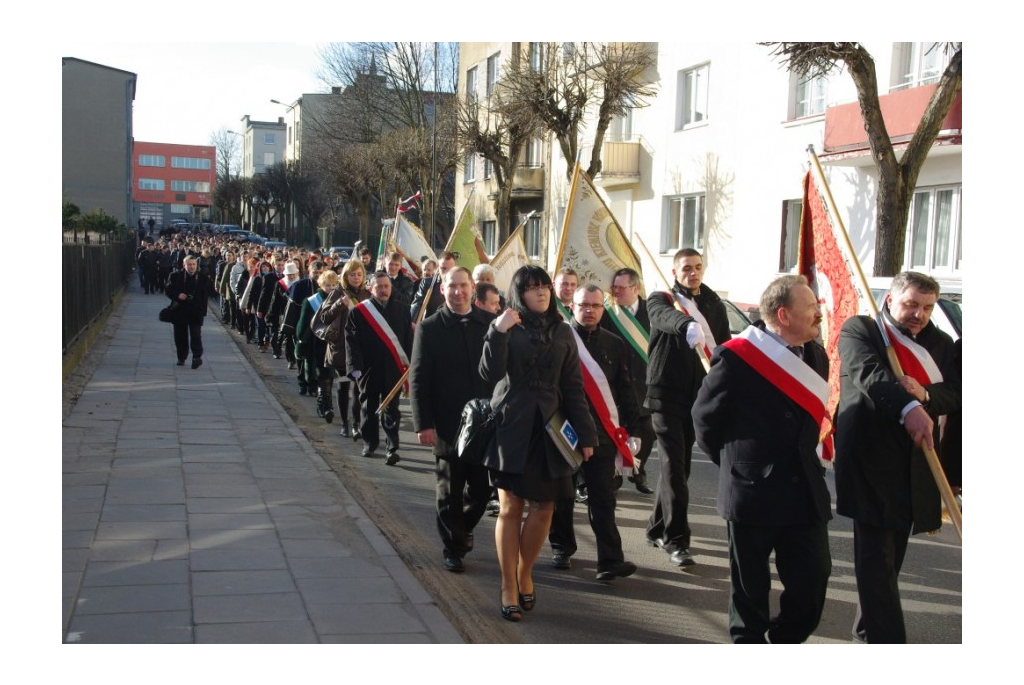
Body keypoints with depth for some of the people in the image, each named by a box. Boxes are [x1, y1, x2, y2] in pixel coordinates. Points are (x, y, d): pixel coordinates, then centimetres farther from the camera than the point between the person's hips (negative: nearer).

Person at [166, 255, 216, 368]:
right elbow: (168, 290, 3)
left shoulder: (203, 278, 1)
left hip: (196, 311, -2)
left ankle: (197, 357, -4)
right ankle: (181, 358, 21)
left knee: (196, 335, -9)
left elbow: (210, 291, 8)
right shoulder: (175, 276, 2)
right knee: (180, 335, 9)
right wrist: (177, 295, -15)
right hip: (180, 311, 2)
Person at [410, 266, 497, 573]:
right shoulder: (430, 327, -3)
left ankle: (463, 527, 36)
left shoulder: (490, 323, 1)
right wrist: (423, 424, -11)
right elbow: (418, 378, -5)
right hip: (449, 423, -2)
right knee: (450, 490, 8)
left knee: (482, 486, 8)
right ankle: (454, 548, 23)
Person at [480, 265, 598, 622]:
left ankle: (525, 574, 23)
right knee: (510, 507, -1)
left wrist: (585, 434, 3)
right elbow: (491, 373, -13)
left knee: (543, 506, 4)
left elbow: (573, 388, 8)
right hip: (512, 427, -3)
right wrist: (498, 333, -24)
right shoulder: (506, 327, 0)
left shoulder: (562, 332, 9)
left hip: (550, 429, 3)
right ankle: (509, 586, 7)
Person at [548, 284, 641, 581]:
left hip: (602, 432, 1)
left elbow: (625, 389, 10)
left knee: (602, 498, -3)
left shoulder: (614, 344, 8)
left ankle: (610, 560, -6)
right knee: (562, 494, 11)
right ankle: (562, 548, 28)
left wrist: (631, 428, 5)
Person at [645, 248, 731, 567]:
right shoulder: (661, 300, 0)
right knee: (674, 466, -10)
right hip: (666, 394, -4)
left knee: (680, 465, 11)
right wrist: (688, 326, -47)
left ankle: (658, 529, 25)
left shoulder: (714, 305, 13)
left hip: (697, 395, 4)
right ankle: (677, 540, -8)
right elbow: (666, 317, -24)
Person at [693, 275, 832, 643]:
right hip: (753, 490, -5)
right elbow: (705, 418, -3)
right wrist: (735, 462, 6)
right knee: (750, 583, 9)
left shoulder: (815, 356, 6)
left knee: (813, 577, 3)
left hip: (806, 491, 5)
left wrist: (805, 460, 12)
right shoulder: (736, 357, -14)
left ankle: (785, 642, 25)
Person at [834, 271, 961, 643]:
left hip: (915, 466, 6)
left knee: (891, 554, 17)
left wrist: (925, 394, -17)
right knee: (876, 557, -6)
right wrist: (908, 407, -38)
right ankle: (887, 640, -6)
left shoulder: (940, 343, 13)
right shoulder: (859, 330, -4)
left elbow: (956, 392, 6)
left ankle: (868, 626, 33)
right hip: (871, 461, -6)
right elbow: (869, 373, -22)